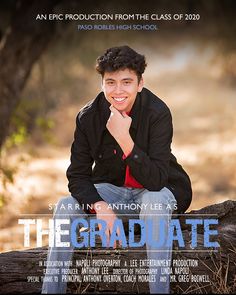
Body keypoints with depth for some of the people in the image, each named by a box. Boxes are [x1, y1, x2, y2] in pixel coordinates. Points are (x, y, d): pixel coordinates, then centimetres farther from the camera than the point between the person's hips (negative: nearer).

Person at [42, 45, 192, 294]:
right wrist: (100, 206, -29)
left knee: (154, 203, -37)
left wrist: (124, 138, -41)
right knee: (66, 207, -20)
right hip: (111, 191, 4)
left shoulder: (158, 113, -24)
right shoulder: (88, 117, -13)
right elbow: (77, 175, -9)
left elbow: (156, 180, -31)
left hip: (158, 191, -3)